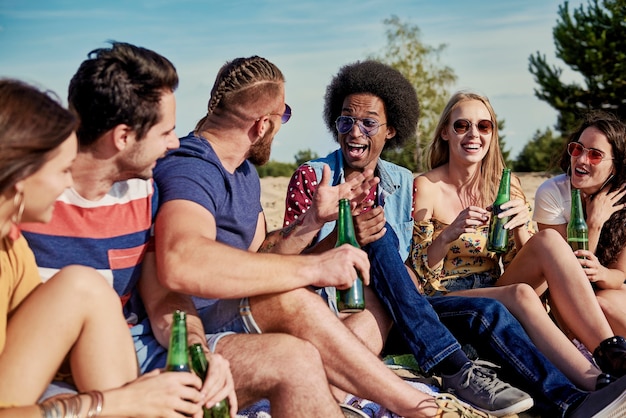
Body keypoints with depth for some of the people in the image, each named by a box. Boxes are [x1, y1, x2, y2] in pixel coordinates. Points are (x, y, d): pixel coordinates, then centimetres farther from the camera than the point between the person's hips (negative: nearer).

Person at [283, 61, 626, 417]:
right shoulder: (311, 177, -2)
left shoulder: (404, 184, 11)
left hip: (396, 316, 4)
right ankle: (455, 369, -34)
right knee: (380, 233, -29)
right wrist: (342, 238, -29)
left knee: (487, 312, -19)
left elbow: (406, 263, 13)